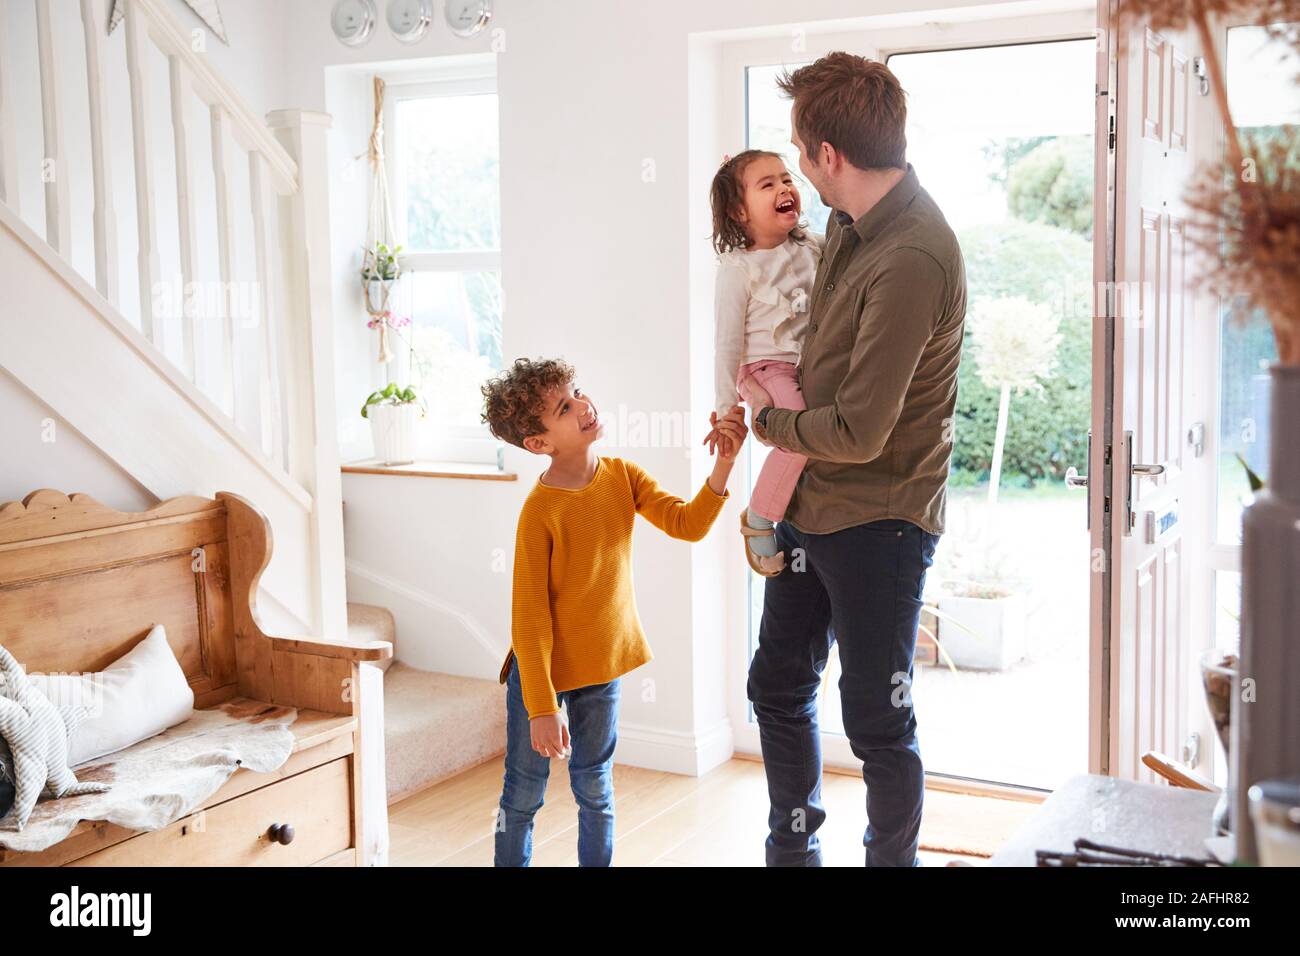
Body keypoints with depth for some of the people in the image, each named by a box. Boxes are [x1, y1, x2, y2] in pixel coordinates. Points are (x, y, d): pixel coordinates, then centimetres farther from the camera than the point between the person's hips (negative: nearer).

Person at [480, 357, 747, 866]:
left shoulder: (622, 475, -4)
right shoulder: (540, 510, -22)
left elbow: (686, 523, -7)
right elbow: (529, 617, -20)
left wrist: (722, 465, -22)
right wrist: (542, 708, -21)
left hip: (602, 669, 5)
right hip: (542, 671, -5)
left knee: (596, 792, 17)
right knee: (523, 797, 9)